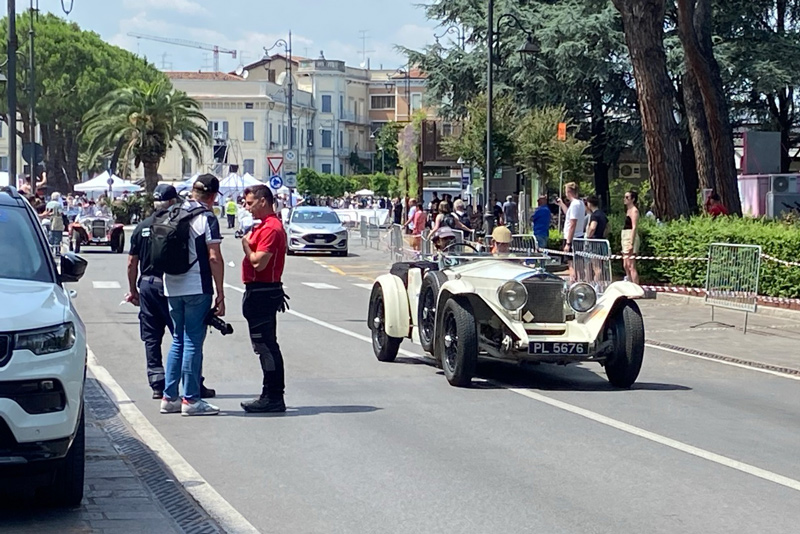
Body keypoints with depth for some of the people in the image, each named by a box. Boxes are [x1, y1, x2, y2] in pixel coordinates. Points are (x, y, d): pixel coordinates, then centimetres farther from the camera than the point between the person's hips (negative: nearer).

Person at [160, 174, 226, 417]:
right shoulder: (207, 218, -9)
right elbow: (214, 258, -13)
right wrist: (220, 294, -11)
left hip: (173, 287, 7)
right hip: (197, 288, -7)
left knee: (178, 340, 15)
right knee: (193, 342, -2)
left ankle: (169, 397, 15)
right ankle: (191, 399, 0)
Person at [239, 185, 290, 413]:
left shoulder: (271, 228, -17)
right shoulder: (264, 226, 17)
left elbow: (259, 262, -24)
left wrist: (246, 245, -9)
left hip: (262, 292, -11)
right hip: (259, 292, 11)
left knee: (266, 346, -8)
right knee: (265, 346, 13)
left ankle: (274, 398, -5)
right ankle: (271, 396, 19)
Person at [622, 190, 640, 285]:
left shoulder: (634, 210, -10)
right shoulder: (628, 210, 18)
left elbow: (634, 227, -17)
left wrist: (631, 244, -23)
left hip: (631, 238, -10)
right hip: (625, 238, 10)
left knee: (631, 266, -12)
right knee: (626, 266, 11)